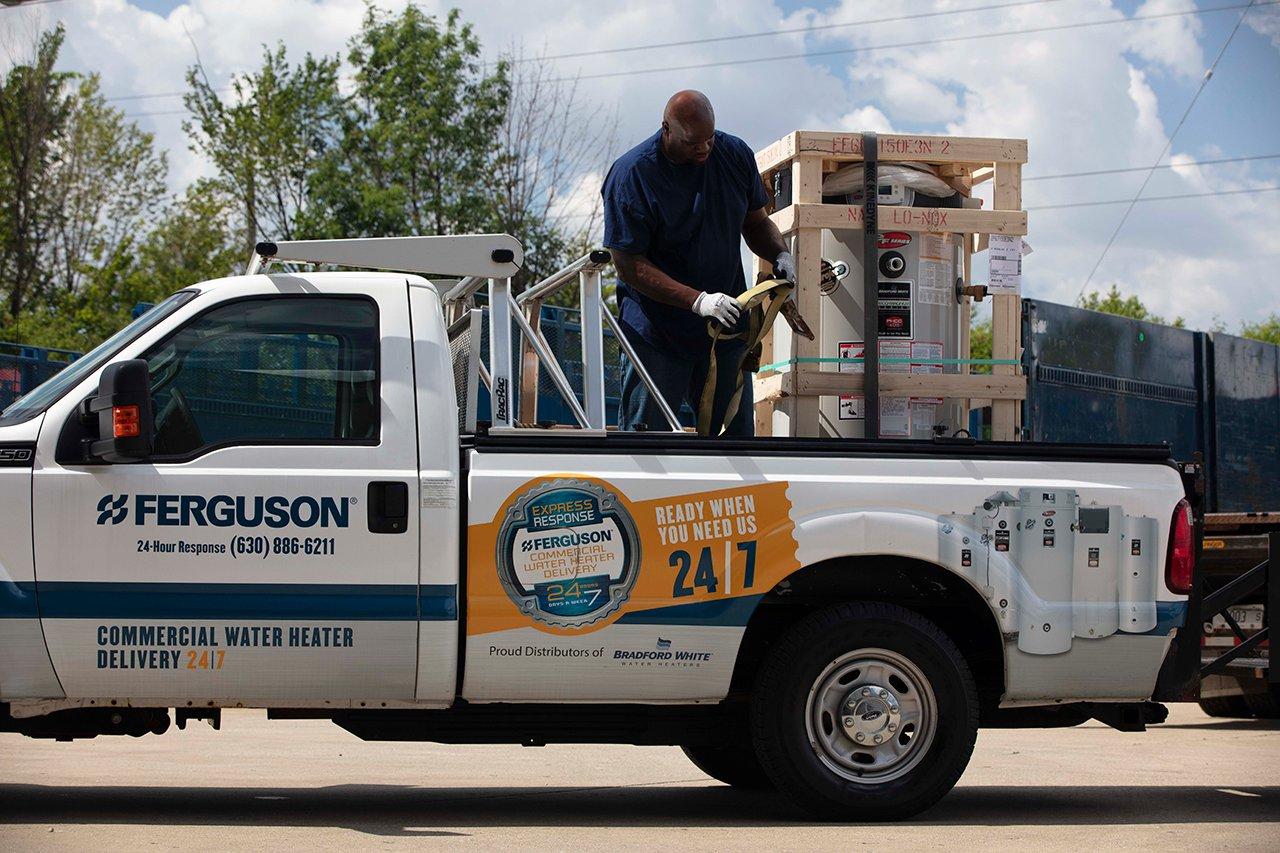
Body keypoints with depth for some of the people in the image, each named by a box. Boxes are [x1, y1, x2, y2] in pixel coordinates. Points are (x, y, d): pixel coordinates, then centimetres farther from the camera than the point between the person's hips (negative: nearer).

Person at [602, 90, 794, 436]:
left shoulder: (735, 154, 0)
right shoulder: (629, 175, -16)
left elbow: (756, 223, 16)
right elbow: (630, 266, -17)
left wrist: (780, 255, -7)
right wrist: (697, 301, -27)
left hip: (725, 327, 5)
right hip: (656, 330, -5)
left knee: (737, 433, 8)